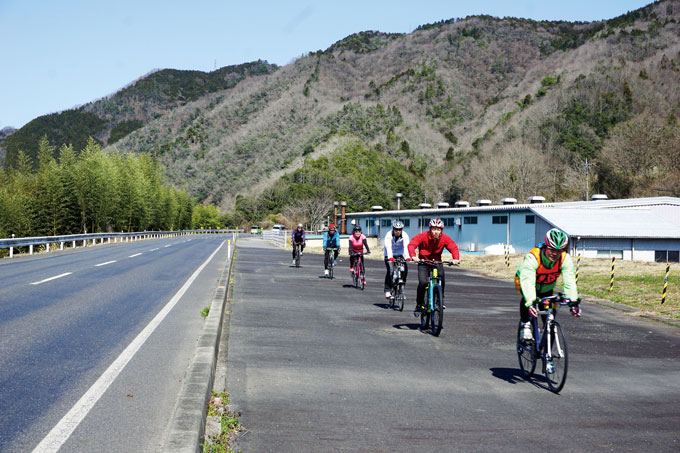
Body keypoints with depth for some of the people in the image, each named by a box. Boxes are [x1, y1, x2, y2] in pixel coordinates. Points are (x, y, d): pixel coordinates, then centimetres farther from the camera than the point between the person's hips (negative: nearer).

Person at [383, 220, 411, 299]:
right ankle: (387, 290, -13)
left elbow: (406, 246, -30)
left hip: (400, 255, 2)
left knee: (405, 269, -18)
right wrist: (390, 257, -52)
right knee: (390, 271, -22)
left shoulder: (405, 236, -16)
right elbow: (388, 247, -34)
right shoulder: (389, 235, -21)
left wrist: (407, 256, -48)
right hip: (389, 256, -2)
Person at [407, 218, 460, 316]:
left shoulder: (445, 238, -10)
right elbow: (411, 244, -24)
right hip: (423, 262, -2)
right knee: (423, 282, -20)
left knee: (441, 281, -18)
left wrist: (456, 259, -30)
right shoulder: (423, 236, -18)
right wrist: (413, 256, -42)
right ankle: (419, 304, 0)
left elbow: (454, 247, -11)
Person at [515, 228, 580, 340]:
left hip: (547, 287, 3)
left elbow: (569, 281, -35)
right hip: (522, 281, -3)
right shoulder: (532, 257, -40)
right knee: (527, 299, -36)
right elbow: (527, 281, -51)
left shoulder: (565, 259, -28)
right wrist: (530, 303, -64)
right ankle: (525, 325, -15)